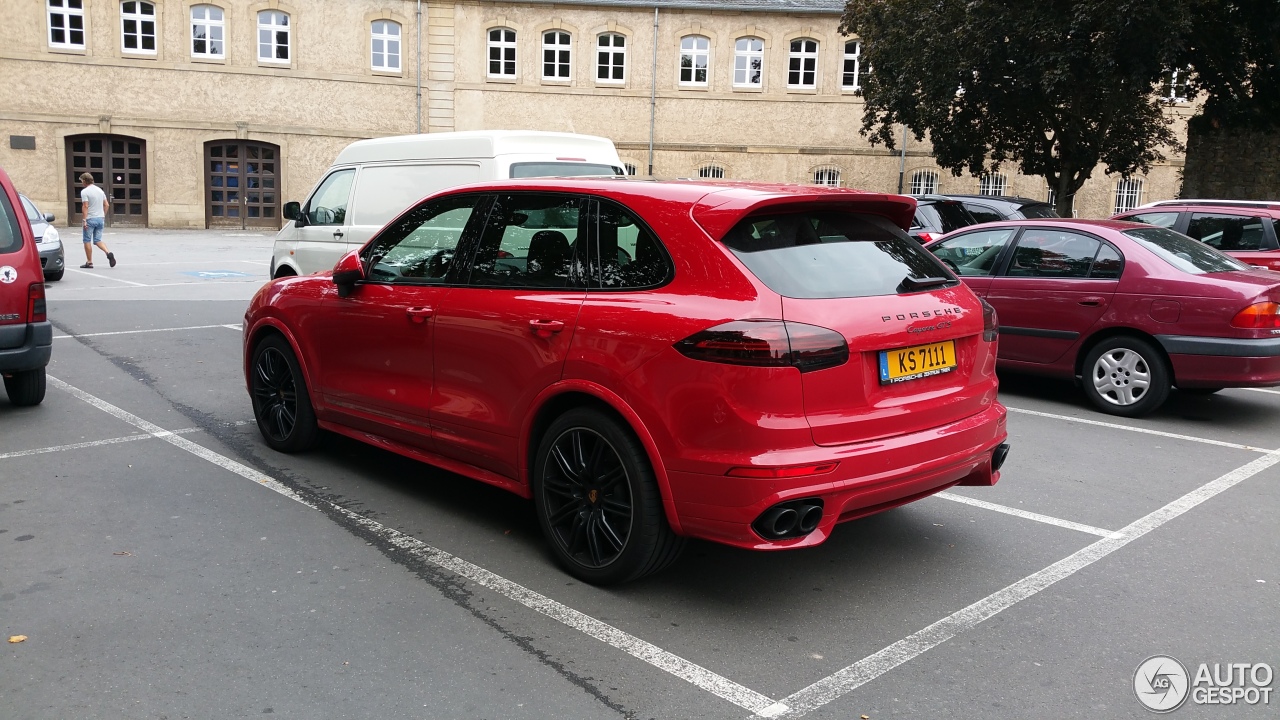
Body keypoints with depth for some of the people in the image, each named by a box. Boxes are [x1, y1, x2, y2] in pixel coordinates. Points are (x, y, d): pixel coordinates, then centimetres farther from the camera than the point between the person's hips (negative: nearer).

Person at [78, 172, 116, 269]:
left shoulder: (84, 192, -10)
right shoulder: (100, 190, 11)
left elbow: (85, 206, -17)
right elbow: (106, 205, 12)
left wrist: (84, 220, -16)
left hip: (90, 219, -6)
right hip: (100, 219, 6)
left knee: (87, 241, 5)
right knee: (97, 240, 10)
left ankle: (89, 262, 7)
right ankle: (109, 253, -16)